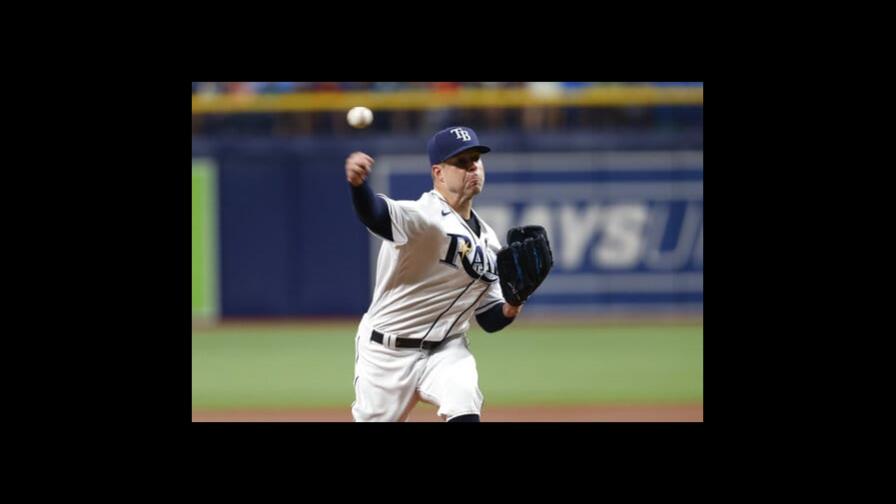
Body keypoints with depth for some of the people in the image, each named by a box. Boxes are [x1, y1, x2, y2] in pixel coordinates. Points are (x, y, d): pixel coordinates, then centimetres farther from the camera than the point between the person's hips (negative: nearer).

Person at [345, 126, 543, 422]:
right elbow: (375, 215, -39)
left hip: (447, 350, 4)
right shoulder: (423, 216, -15)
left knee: (465, 414, -21)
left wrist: (512, 307, -11)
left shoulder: (488, 240, 8)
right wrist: (357, 183, -62)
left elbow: (489, 319, 14)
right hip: (387, 352, -4)